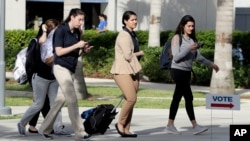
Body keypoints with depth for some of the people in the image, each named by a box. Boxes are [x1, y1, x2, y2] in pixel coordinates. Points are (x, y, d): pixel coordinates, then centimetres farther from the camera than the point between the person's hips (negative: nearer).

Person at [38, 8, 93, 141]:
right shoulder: (61, 30, -10)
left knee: (60, 100, 8)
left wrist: (83, 50, -2)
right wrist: (76, 45, -18)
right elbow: (59, 51, -15)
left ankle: (44, 129, 18)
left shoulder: (77, 33, 11)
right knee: (72, 100, -10)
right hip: (61, 68, -8)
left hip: (71, 69, 8)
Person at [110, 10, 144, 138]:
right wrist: (139, 53, -2)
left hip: (132, 71, 9)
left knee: (130, 100, 5)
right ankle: (120, 123, -1)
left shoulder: (133, 35, 15)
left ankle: (126, 129, 9)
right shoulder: (124, 35, -13)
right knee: (131, 98, -18)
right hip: (122, 71, -9)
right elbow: (128, 55, -18)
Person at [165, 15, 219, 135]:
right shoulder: (177, 38, -7)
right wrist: (189, 49, -22)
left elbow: (198, 57, 14)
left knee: (177, 98, 9)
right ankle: (195, 126, -8)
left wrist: (211, 64, 10)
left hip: (187, 71, 7)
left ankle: (170, 125, 14)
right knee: (189, 97, -10)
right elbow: (176, 57, -12)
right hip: (178, 70, -7)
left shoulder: (192, 40, 11)